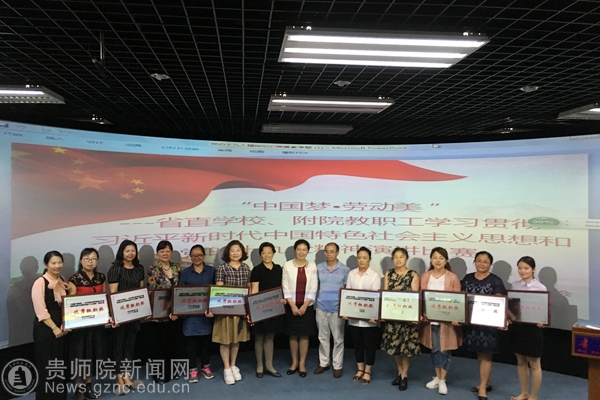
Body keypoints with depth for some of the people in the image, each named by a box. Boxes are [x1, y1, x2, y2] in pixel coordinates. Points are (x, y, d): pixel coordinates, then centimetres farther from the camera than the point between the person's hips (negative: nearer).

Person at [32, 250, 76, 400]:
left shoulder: (62, 282, 9)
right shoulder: (40, 282, -11)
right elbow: (40, 310, -16)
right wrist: (54, 328, -18)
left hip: (61, 328, 6)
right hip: (45, 329, -6)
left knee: (60, 365, 12)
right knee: (47, 366, 0)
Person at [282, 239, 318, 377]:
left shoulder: (312, 266, 0)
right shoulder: (287, 265, -3)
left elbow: (313, 288, -2)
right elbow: (285, 287, -4)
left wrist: (305, 305, -10)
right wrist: (293, 305, -11)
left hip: (307, 306, 0)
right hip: (291, 305, 0)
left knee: (304, 335, 5)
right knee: (293, 335, 8)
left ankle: (302, 363, 17)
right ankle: (294, 362, 22)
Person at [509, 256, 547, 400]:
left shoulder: (541, 288, -10)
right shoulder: (514, 285, 3)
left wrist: (541, 321, -29)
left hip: (533, 327, -5)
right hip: (517, 326, 5)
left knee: (534, 364, 9)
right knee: (521, 362, 17)